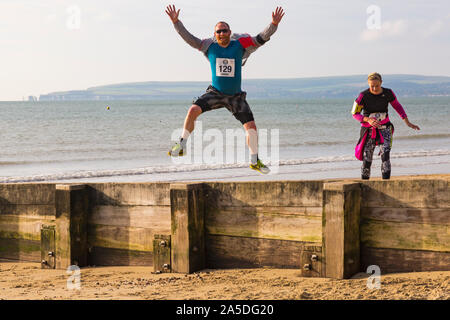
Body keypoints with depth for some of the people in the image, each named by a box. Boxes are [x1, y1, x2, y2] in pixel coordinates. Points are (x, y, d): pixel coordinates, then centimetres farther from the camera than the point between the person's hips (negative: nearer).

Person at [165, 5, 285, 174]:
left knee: (251, 126, -6)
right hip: (215, 93, 0)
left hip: (236, 96, 0)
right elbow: (189, 38, -4)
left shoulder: (240, 44, -6)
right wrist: (175, 21, -13)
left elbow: (261, 39, -9)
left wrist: (274, 24, -22)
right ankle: (181, 146, -10)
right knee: (193, 110, -23)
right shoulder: (210, 46, -3)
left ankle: (254, 161, 13)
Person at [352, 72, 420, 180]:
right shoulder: (363, 96, -14)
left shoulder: (388, 93, -6)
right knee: (366, 160, -2)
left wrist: (407, 122, 10)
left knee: (385, 154, -19)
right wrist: (368, 119, -24)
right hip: (369, 130, -1)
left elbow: (397, 106, 12)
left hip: (384, 129, 1)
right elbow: (355, 113, -7)